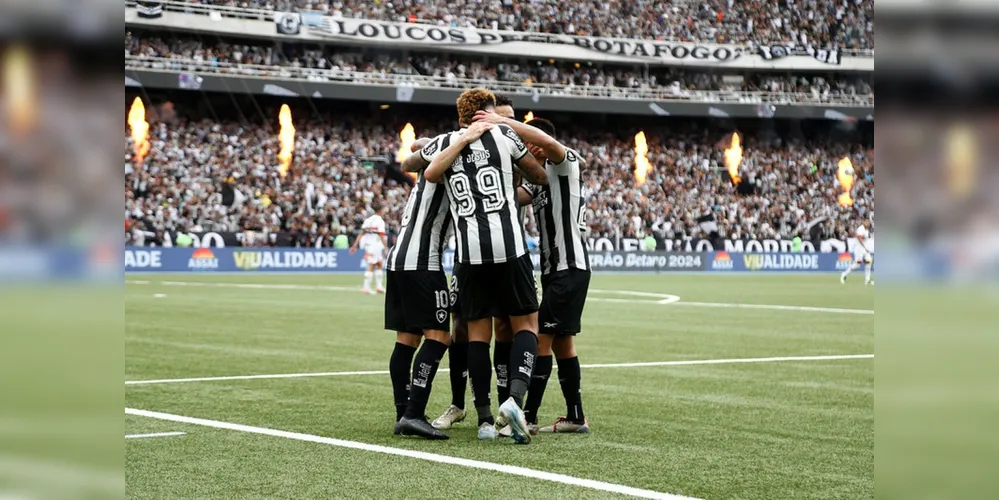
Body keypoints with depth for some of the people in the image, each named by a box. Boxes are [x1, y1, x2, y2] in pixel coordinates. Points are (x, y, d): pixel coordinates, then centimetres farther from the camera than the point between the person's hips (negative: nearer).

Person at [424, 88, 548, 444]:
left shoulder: (446, 143, 10)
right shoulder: (503, 134, 5)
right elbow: (540, 177, 14)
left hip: (470, 252, 2)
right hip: (509, 245, -2)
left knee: (478, 332, 10)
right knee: (526, 324, 8)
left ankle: (484, 418, 8)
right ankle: (516, 396, -15)